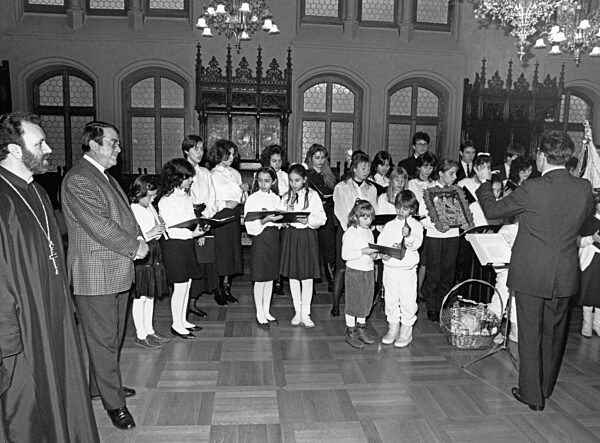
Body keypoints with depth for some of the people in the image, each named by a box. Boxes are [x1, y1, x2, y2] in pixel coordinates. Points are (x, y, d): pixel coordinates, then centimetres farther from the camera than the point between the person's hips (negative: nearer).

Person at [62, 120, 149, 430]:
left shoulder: (105, 176, 15)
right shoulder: (78, 180, -17)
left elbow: (124, 213, 18)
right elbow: (99, 225, -23)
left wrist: (138, 238, 0)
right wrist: (135, 247, -13)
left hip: (117, 271, 10)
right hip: (95, 275, -10)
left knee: (113, 337, 20)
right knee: (103, 340, 3)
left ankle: (101, 384, 38)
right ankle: (113, 402, 15)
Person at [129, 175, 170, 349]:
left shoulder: (150, 207, 9)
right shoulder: (131, 211, -16)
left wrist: (161, 225, 3)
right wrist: (149, 234, -23)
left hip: (153, 255, 8)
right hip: (139, 257, -8)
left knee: (151, 295, 15)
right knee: (140, 297, 2)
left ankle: (149, 330, 27)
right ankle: (140, 335, 13)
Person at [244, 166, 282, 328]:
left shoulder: (276, 198, 9)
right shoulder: (253, 198, -7)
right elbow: (250, 226, -14)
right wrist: (265, 220, -28)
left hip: (274, 237, 5)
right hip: (260, 238, -5)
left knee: (270, 276, 12)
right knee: (260, 278, 2)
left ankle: (267, 311, 24)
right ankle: (260, 314, 14)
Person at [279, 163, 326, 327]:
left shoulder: (312, 195, -2)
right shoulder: (286, 197, 9)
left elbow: (321, 218, -7)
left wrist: (308, 220, -24)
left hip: (307, 236, -3)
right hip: (290, 235, 3)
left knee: (307, 277, 2)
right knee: (292, 276, 9)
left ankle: (305, 314, 14)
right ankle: (297, 312, 22)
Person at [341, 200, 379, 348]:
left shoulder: (369, 232, 11)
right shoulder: (350, 233, -12)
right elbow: (345, 255, -19)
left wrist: (374, 254, -1)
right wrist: (363, 251, -24)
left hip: (369, 271, 7)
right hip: (354, 271, -7)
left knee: (366, 302, 13)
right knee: (353, 302, 1)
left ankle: (361, 329, 27)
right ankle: (350, 332, 12)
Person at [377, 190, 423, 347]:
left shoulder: (416, 225, -1)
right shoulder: (389, 225, 8)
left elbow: (416, 243, -16)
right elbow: (380, 243, 3)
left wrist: (409, 236, -36)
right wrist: (384, 253, -16)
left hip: (407, 269, -3)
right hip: (389, 268, 3)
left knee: (407, 300, 2)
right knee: (391, 299, 11)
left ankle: (406, 333, 14)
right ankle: (392, 328, 24)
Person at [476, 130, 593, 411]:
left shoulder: (531, 189, -19)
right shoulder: (584, 188, -4)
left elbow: (492, 211, -7)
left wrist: (484, 186, 11)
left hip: (531, 274, -5)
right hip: (565, 275, 5)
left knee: (530, 335, 9)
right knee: (554, 333, 20)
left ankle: (532, 394, 20)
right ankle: (546, 388, 37)